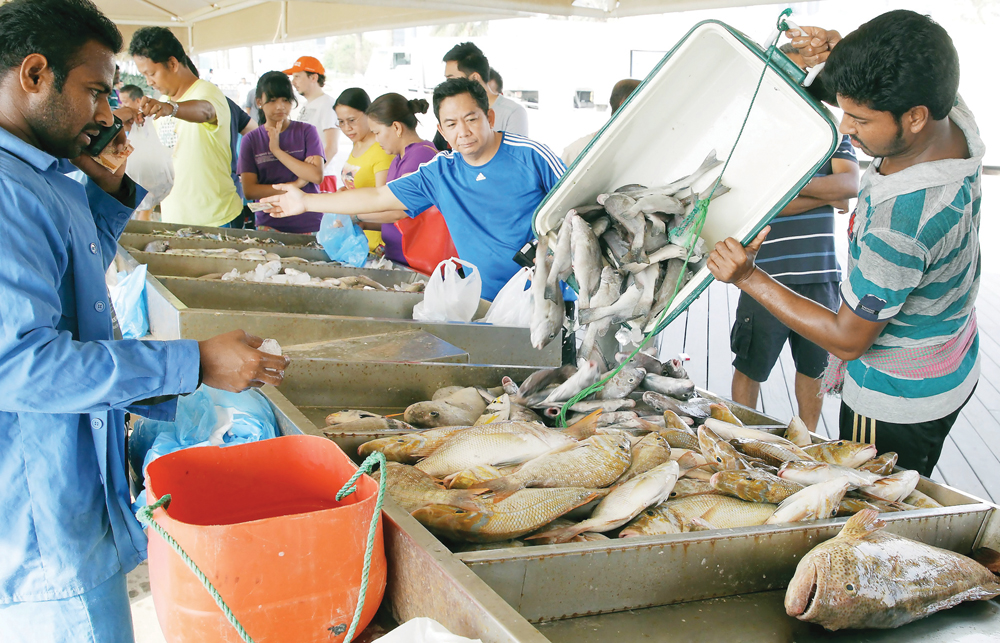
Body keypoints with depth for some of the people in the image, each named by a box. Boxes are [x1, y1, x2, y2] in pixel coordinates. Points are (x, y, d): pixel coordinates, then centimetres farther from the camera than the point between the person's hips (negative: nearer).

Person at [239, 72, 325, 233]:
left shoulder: (306, 131, 3)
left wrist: (277, 150, -9)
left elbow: (317, 176, -10)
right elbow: (249, 190, -4)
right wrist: (295, 185, -8)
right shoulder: (251, 140, 5)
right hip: (269, 225, 1)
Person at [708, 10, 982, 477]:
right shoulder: (955, 118, -14)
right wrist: (843, 51, -8)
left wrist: (748, 278, -24)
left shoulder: (899, 221, -40)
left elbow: (848, 340, -25)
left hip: (896, 405, -9)